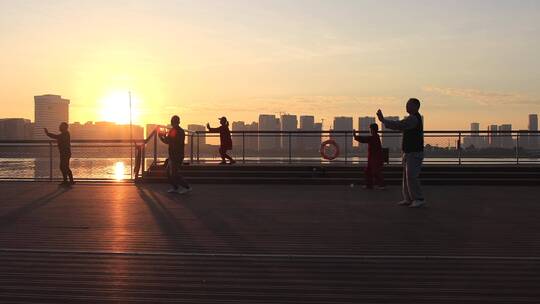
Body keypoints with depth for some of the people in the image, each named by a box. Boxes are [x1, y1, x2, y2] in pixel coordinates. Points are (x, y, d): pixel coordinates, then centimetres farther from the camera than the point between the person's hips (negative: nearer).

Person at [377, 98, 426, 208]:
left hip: (414, 153, -10)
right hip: (409, 152, 10)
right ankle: (408, 199, 15)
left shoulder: (413, 118, -17)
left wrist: (383, 120, -19)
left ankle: (419, 199, -5)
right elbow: (400, 126, 15)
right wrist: (383, 119, 7)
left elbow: (398, 125, -25)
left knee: (411, 176, -11)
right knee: (407, 176, 11)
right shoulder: (414, 118, 17)